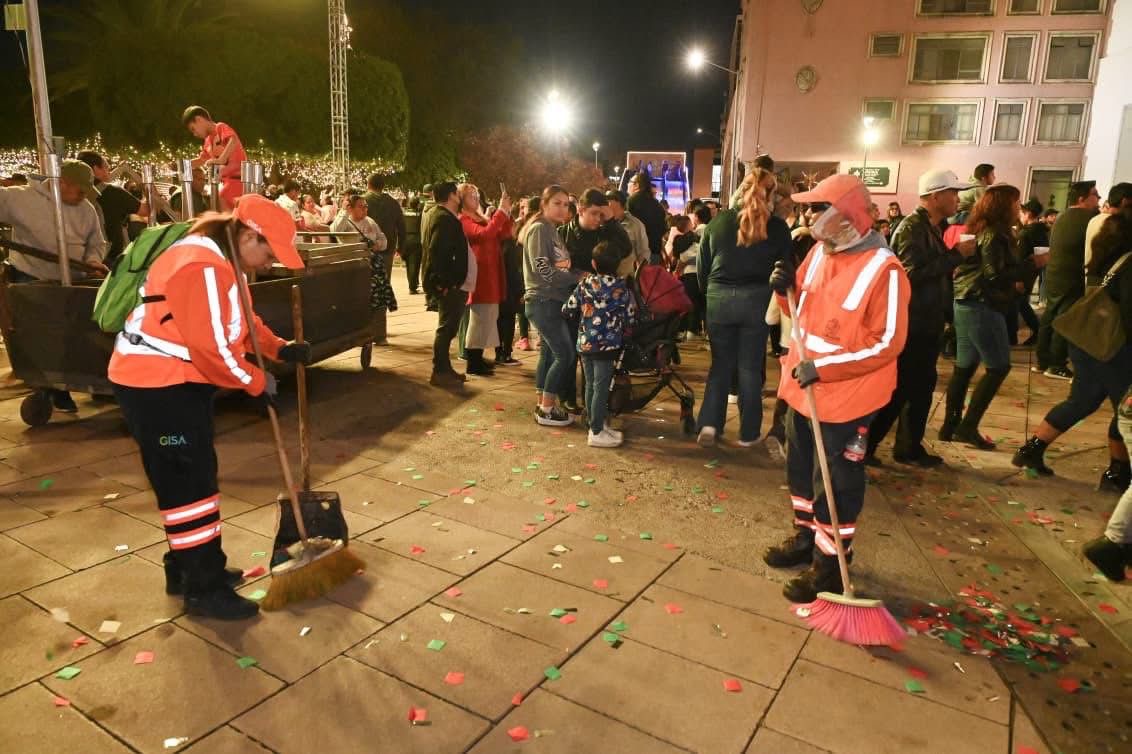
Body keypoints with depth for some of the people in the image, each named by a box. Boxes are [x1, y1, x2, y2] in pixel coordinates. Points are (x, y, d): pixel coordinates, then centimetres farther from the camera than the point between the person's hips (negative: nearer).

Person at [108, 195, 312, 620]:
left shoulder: (224, 262, 10)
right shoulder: (201, 266, -25)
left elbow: (242, 323, 16)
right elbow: (212, 348, -27)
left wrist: (280, 349, -1)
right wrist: (257, 382, -14)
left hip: (182, 382, 11)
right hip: (155, 385, -11)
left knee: (196, 476, 16)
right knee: (187, 483, -5)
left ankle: (187, 569, 30)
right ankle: (204, 589, 5)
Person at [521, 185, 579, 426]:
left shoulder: (553, 230, 18)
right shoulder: (539, 229, -12)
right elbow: (542, 269, -20)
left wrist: (567, 265, -7)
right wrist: (576, 276, -14)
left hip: (552, 300, 10)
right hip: (543, 301, -9)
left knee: (549, 354, 12)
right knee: (565, 353, -10)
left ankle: (543, 406, 19)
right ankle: (547, 410, -2)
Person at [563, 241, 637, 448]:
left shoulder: (585, 283, 3)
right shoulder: (621, 287, -8)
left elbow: (567, 310, 6)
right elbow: (630, 318, -3)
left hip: (584, 343, 5)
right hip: (606, 344, -5)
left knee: (590, 385, 14)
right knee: (601, 388, 0)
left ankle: (596, 424, 26)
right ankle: (596, 433, 4)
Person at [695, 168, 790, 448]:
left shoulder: (718, 221, 1)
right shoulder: (777, 226, -3)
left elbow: (702, 265, 6)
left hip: (719, 298, 1)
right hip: (756, 300, -1)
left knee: (721, 364, 15)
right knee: (750, 367, 10)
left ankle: (710, 424, 4)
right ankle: (748, 433, 17)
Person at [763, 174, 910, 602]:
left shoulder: (884, 270, -20)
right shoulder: (819, 252, 5)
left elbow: (887, 343, -21)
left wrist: (824, 368, -24)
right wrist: (789, 288, -3)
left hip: (845, 396, -8)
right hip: (804, 386, 8)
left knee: (835, 484, 3)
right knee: (802, 469, 20)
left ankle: (830, 565, 19)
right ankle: (805, 537, 39)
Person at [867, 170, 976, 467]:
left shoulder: (933, 228, 14)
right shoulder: (912, 228, -16)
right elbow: (913, 273, -27)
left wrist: (957, 253, 3)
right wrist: (956, 255, -20)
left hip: (925, 322, 10)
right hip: (908, 324, -10)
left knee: (922, 386, 14)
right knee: (897, 389, -5)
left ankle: (909, 447, 24)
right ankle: (863, 445, 5)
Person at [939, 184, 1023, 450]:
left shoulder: (980, 229, 15)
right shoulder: (994, 233, -13)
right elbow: (994, 274, -19)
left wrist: (1013, 282, 14)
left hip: (967, 303, 9)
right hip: (982, 305, -9)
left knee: (964, 367, 11)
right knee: (999, 366, -2)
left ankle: (950, 425, 13)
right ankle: (968, 425, -2)